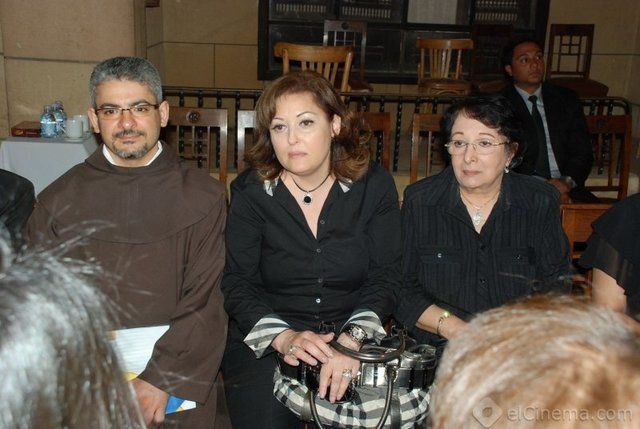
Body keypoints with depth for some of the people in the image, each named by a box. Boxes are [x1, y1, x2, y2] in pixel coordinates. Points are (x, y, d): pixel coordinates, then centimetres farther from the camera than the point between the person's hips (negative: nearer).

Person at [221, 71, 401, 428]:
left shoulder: (373, 185, -2)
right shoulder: (250, 192, -3)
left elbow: (385, 275, -5)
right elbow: (237, 283, -6)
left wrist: (352, 339, -21)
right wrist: (283, 338, -22)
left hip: (353, 334, 1)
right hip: (265, 343, 0)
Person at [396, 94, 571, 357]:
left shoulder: (541, 203, 6)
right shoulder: (418, 201, 3)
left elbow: (555, 285, 6)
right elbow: (403, 289, 3)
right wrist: (452, 328, -11)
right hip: (437, 351, -2)